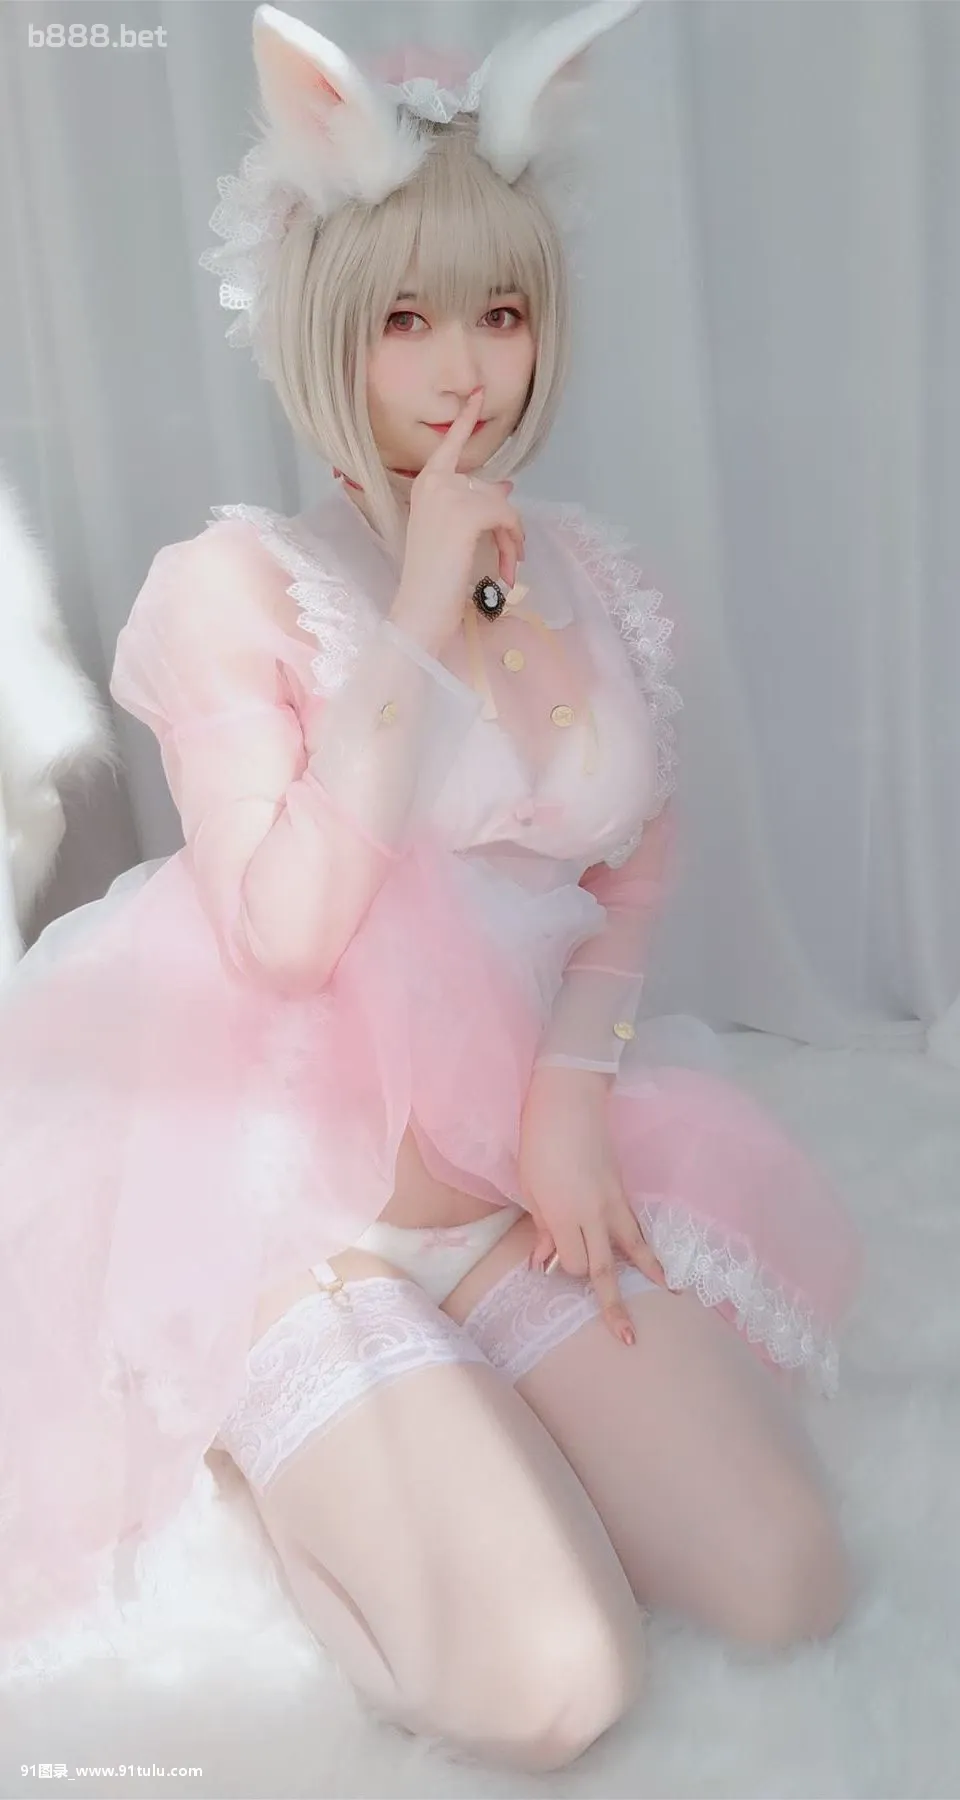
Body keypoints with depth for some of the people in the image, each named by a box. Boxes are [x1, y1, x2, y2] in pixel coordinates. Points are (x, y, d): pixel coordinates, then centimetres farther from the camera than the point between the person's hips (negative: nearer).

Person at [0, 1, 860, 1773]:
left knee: (790, 1585, -6)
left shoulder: (580, 569, 6)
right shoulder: (236, 583, -10)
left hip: (518, 1161, 5)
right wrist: (421, 618, -20)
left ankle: (444, 1424, 16)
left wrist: (577, 1084, -5)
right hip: (291, 1183, -5)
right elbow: (281, 934, -20)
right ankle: (280, 1427, 11)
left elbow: (636, 870, 13)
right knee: (549, 1685, -17)